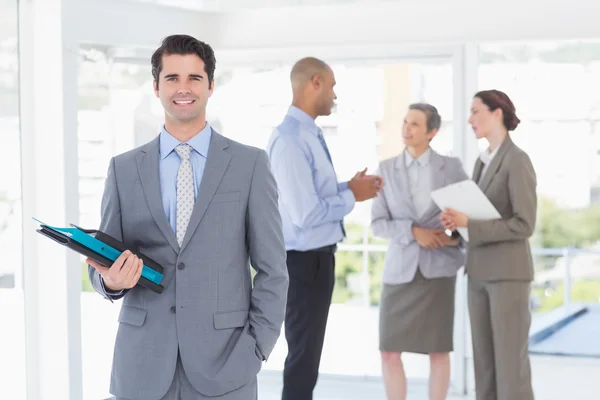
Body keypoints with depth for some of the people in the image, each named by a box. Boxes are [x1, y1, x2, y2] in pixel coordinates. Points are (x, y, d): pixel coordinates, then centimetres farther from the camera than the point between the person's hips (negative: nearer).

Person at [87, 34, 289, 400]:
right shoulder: (124, 169, 7)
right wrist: (111, 280, -12)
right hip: (144, 366, 2)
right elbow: (104, 266, 10)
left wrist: (256, 349, -6)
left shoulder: (250, 164, 1)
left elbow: (272, 269, 1)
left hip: (224, 361, -1)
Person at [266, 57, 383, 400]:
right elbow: (306, 213, -26)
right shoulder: (290, 140, -22)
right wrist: (352, 196, -13)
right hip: (304, 261, -10)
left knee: (310, 352, 19)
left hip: (319, 257, 10)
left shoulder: (310, 134, 9)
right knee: (303, 355, -1)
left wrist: (348, 187, 2)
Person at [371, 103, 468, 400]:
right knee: (389, 352, -1)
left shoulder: (451, 167, 3)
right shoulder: (386, 169, 5)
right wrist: (412, 231, -16)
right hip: (400, 269, 1)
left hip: (438, 268, -1)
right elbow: (377, 224, 0)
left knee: (438, 351, 2)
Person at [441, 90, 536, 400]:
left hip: (508, 271, -8)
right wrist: (458, 222, -2)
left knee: (510, 361, -6)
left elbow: (524, 225, -18)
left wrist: (468, 224, -19)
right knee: (484, 360, 8)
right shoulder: (483, 161, 15)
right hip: (480, 272, 8)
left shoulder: (518, 160, -12)